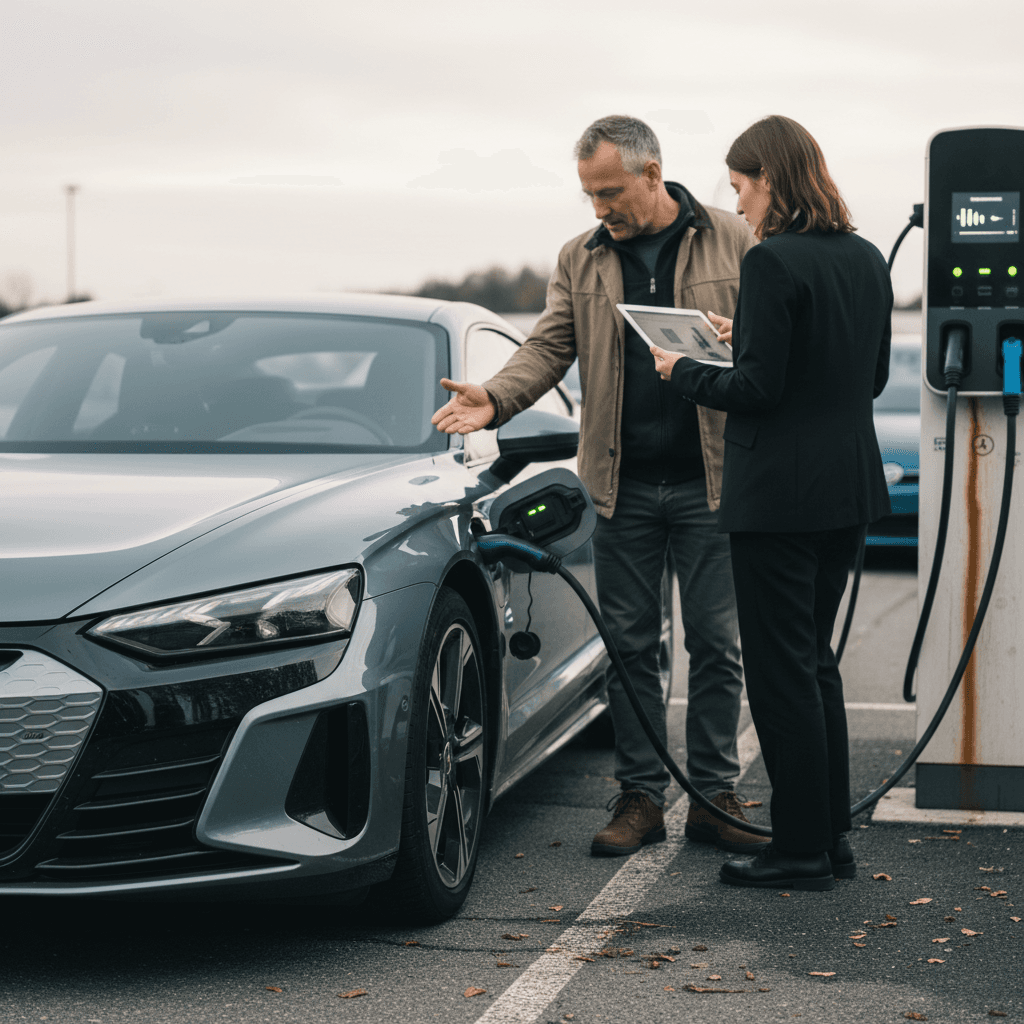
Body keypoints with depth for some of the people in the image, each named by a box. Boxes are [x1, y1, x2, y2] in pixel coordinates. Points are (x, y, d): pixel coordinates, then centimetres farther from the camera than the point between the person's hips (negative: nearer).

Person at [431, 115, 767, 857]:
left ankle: (715, 795, 14)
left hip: (710, 483, -2)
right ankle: (641, 796, 15)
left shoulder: (733, 243, 2)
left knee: (716, 643, 3)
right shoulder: (581, 261, 10)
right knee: (631, 646, 6)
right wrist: (495, 399, -16)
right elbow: (548, 348, 3)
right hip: (623, 485, 2)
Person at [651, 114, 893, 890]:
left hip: (780, 495, -9)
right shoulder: (867, 259, 10)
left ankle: (802, 851, 7)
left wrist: (684, 372, -2)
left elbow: (760, 387, -19)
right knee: (816, 661, 18)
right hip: (850, 485, 9)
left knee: (782, 671, 0)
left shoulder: (771, 262, -16)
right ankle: (831, 837, 23)